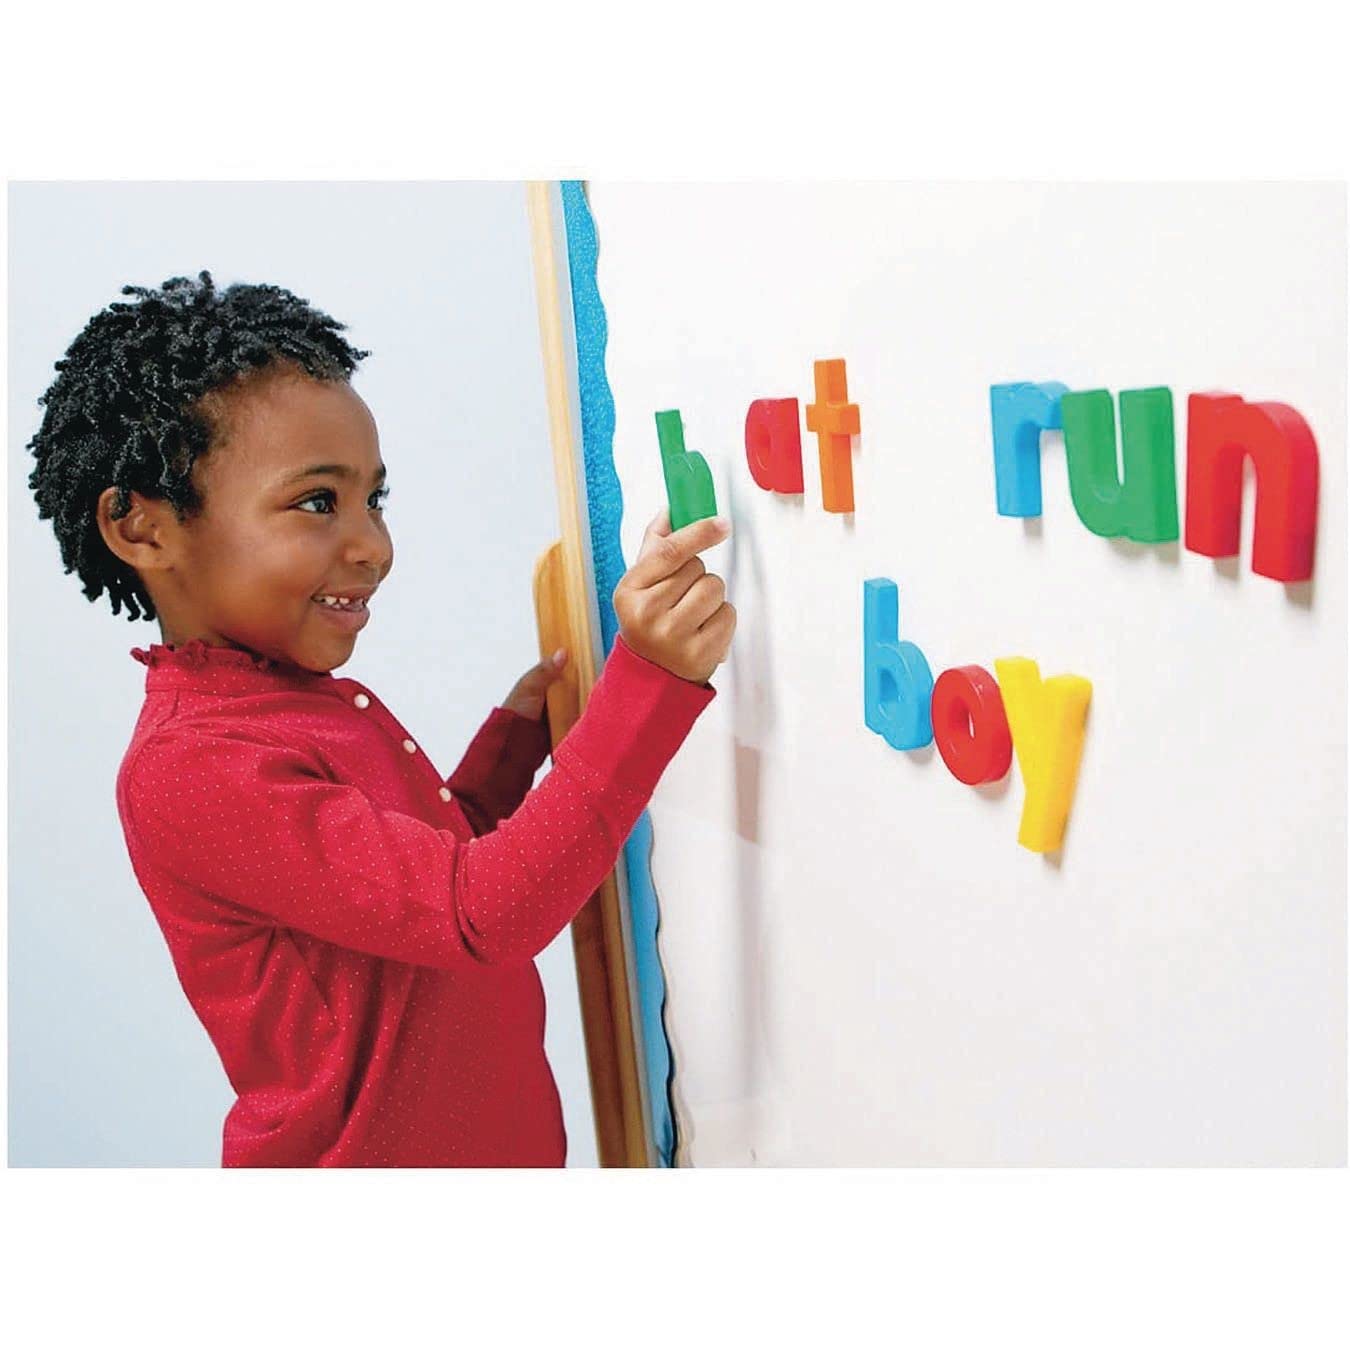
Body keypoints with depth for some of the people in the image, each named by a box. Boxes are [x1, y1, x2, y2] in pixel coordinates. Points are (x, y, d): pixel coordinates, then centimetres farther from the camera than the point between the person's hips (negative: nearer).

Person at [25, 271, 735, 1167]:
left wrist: (514, 732, -1)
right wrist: (648, 678, -37)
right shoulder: (190, 768, -25)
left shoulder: (331, 699, 2)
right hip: (373, 1156, -8)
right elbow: (480, 916, -31)